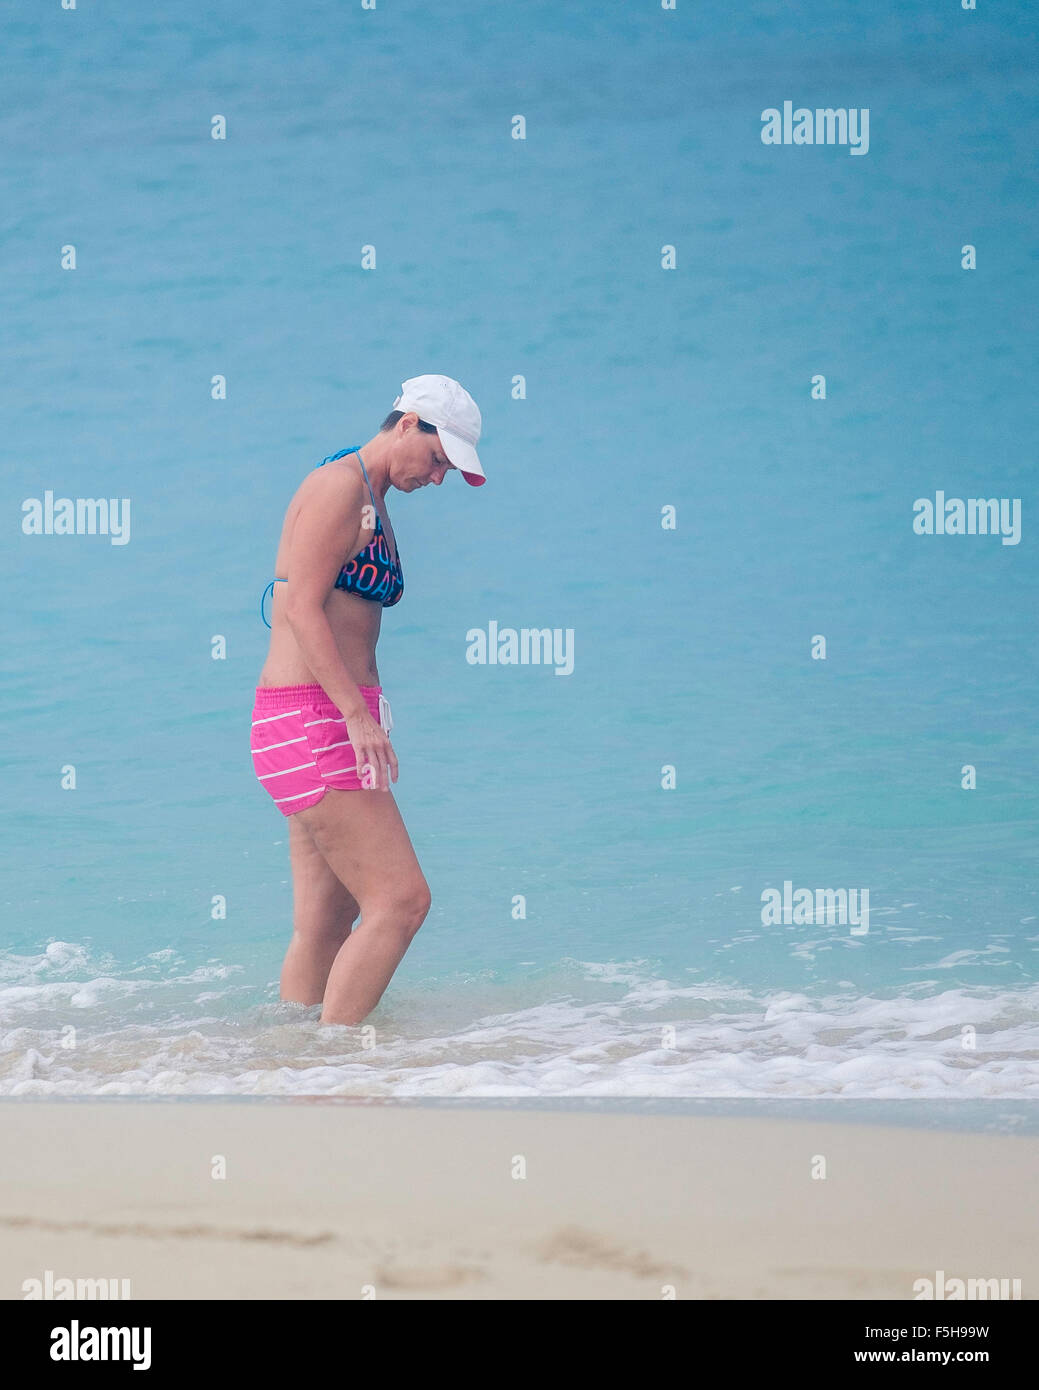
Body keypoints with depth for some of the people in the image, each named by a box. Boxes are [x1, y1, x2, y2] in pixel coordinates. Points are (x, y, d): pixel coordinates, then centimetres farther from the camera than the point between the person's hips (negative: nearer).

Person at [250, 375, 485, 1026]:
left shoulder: (375, 507, 22)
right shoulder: (341, 485, -9)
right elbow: (302, 609, -18)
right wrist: (358, 714, -23)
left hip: (336, 719, 10)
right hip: (310, 716, -10)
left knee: (327, 922, 7)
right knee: (402, 899, -14)